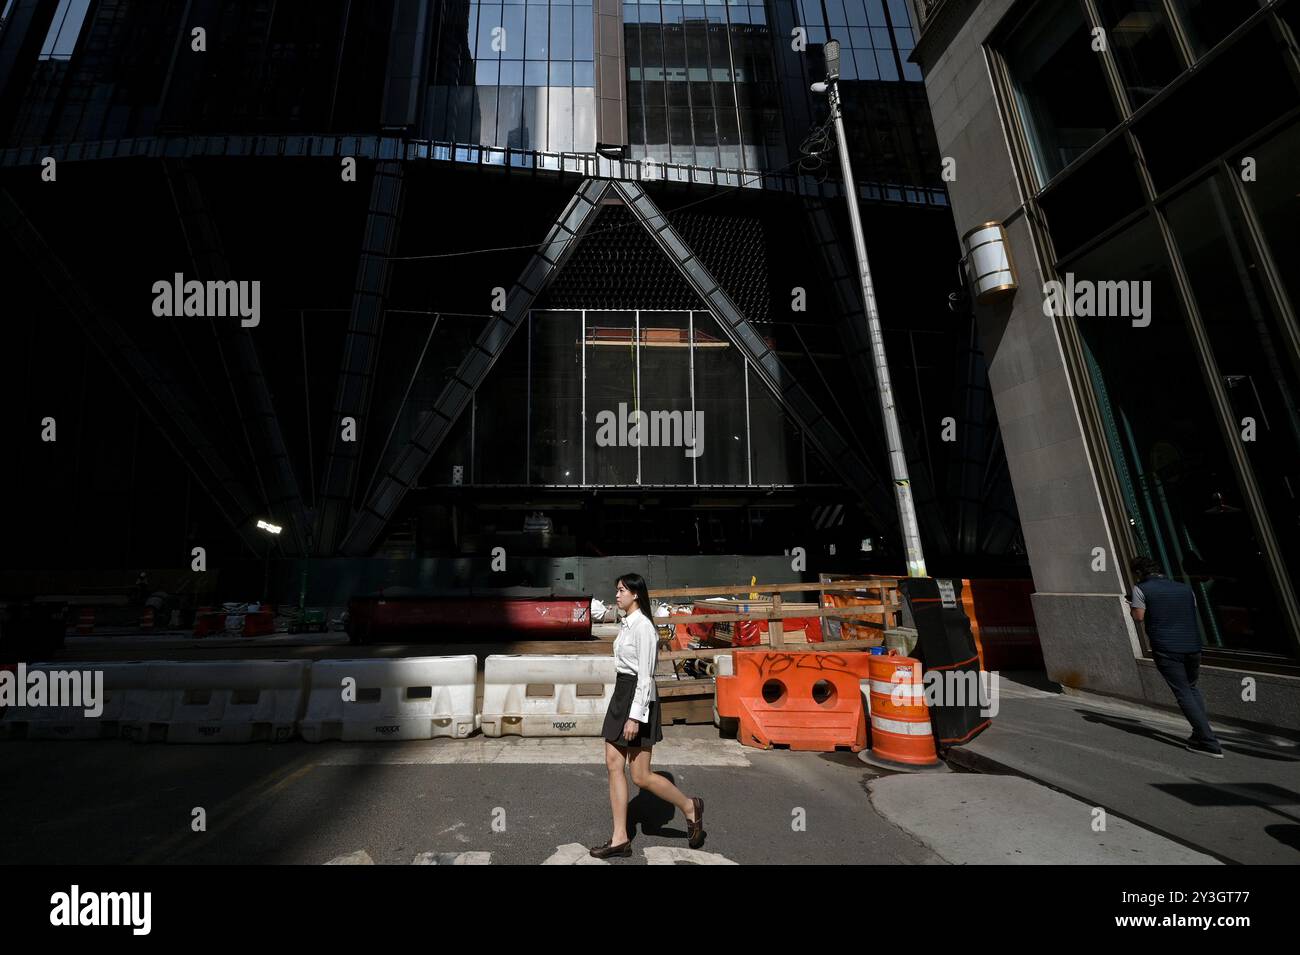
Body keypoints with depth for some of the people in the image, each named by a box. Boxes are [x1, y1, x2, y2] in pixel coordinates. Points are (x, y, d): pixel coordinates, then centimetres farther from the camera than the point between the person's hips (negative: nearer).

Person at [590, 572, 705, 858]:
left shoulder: (643, 627, -18)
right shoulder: (626, 624, 10)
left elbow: (645, 676, -21)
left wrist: (635, 717, -22)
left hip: (638, 698, -9)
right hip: (620, 695, 9)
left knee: (641, 776, 1)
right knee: (613, 765, 8)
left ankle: (690, 807, 24)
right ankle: (620, 838, 19)